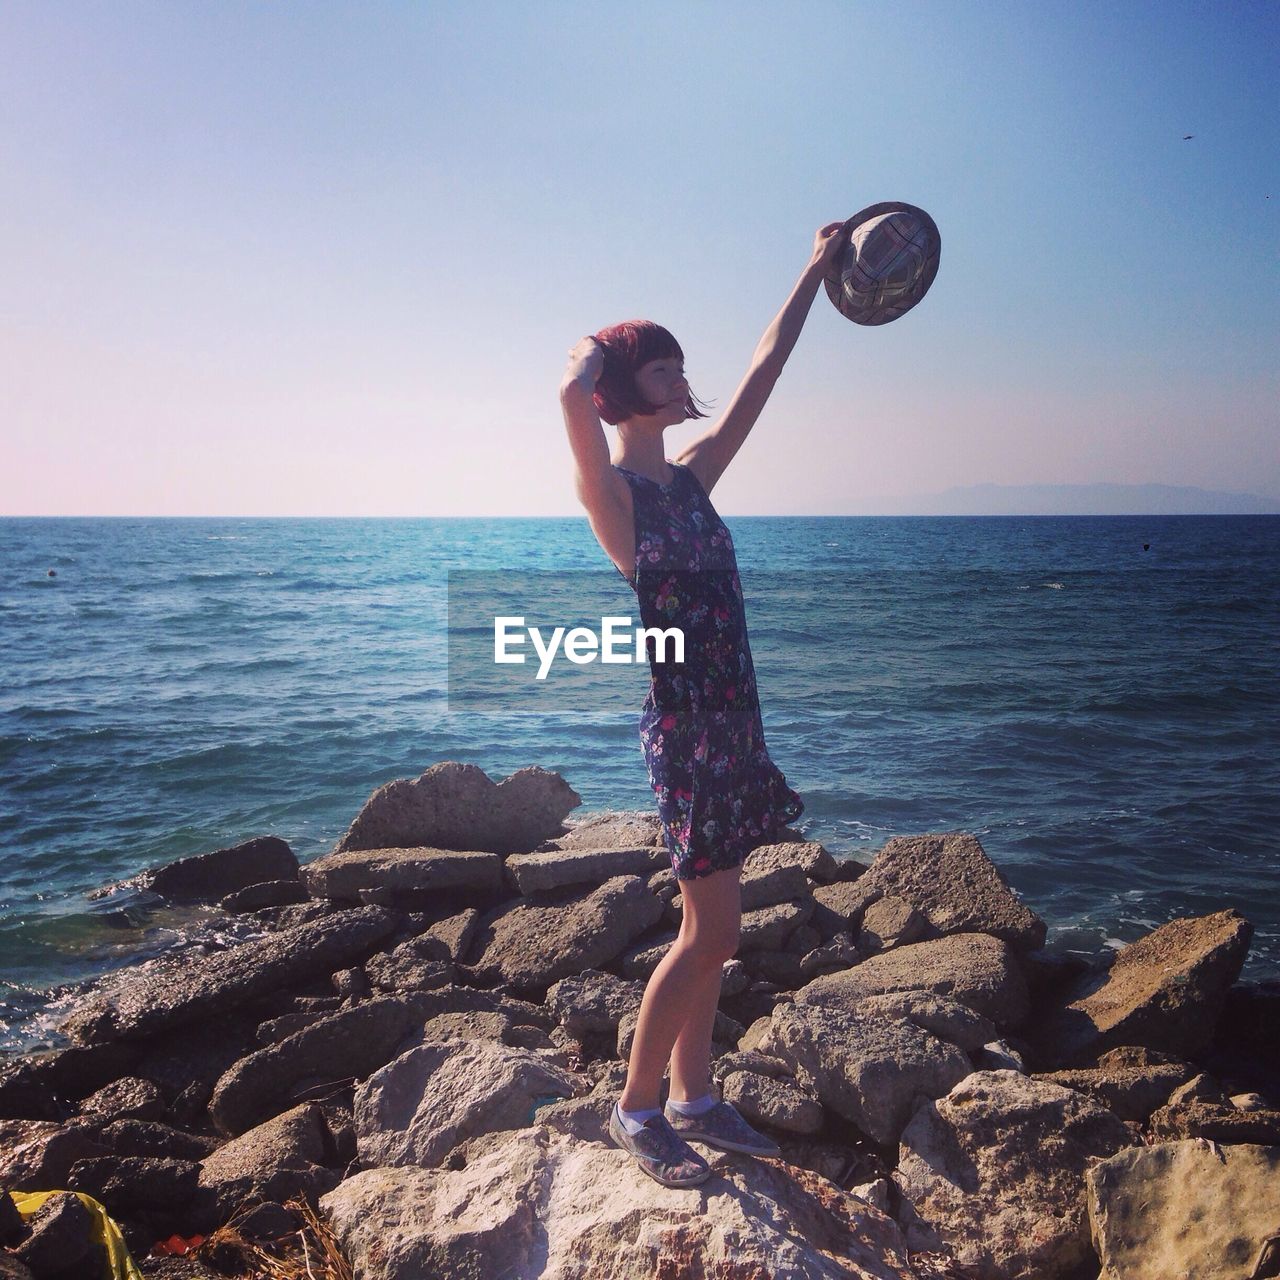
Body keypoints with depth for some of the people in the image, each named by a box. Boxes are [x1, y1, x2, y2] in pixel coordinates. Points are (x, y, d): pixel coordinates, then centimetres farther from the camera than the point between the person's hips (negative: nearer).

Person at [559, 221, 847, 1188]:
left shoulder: (692, 478, 13)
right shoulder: (613, 491, -8)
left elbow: (765, 371, 20)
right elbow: (574, 399, -28)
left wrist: (815, 272, 25)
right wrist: (593, 355, -4)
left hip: (732, 722, 8)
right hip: (685, 721, -8)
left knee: (713, 930, 13)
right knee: (710, 931, -4)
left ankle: (693, 1097, 25)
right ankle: (636, 1107, 12)